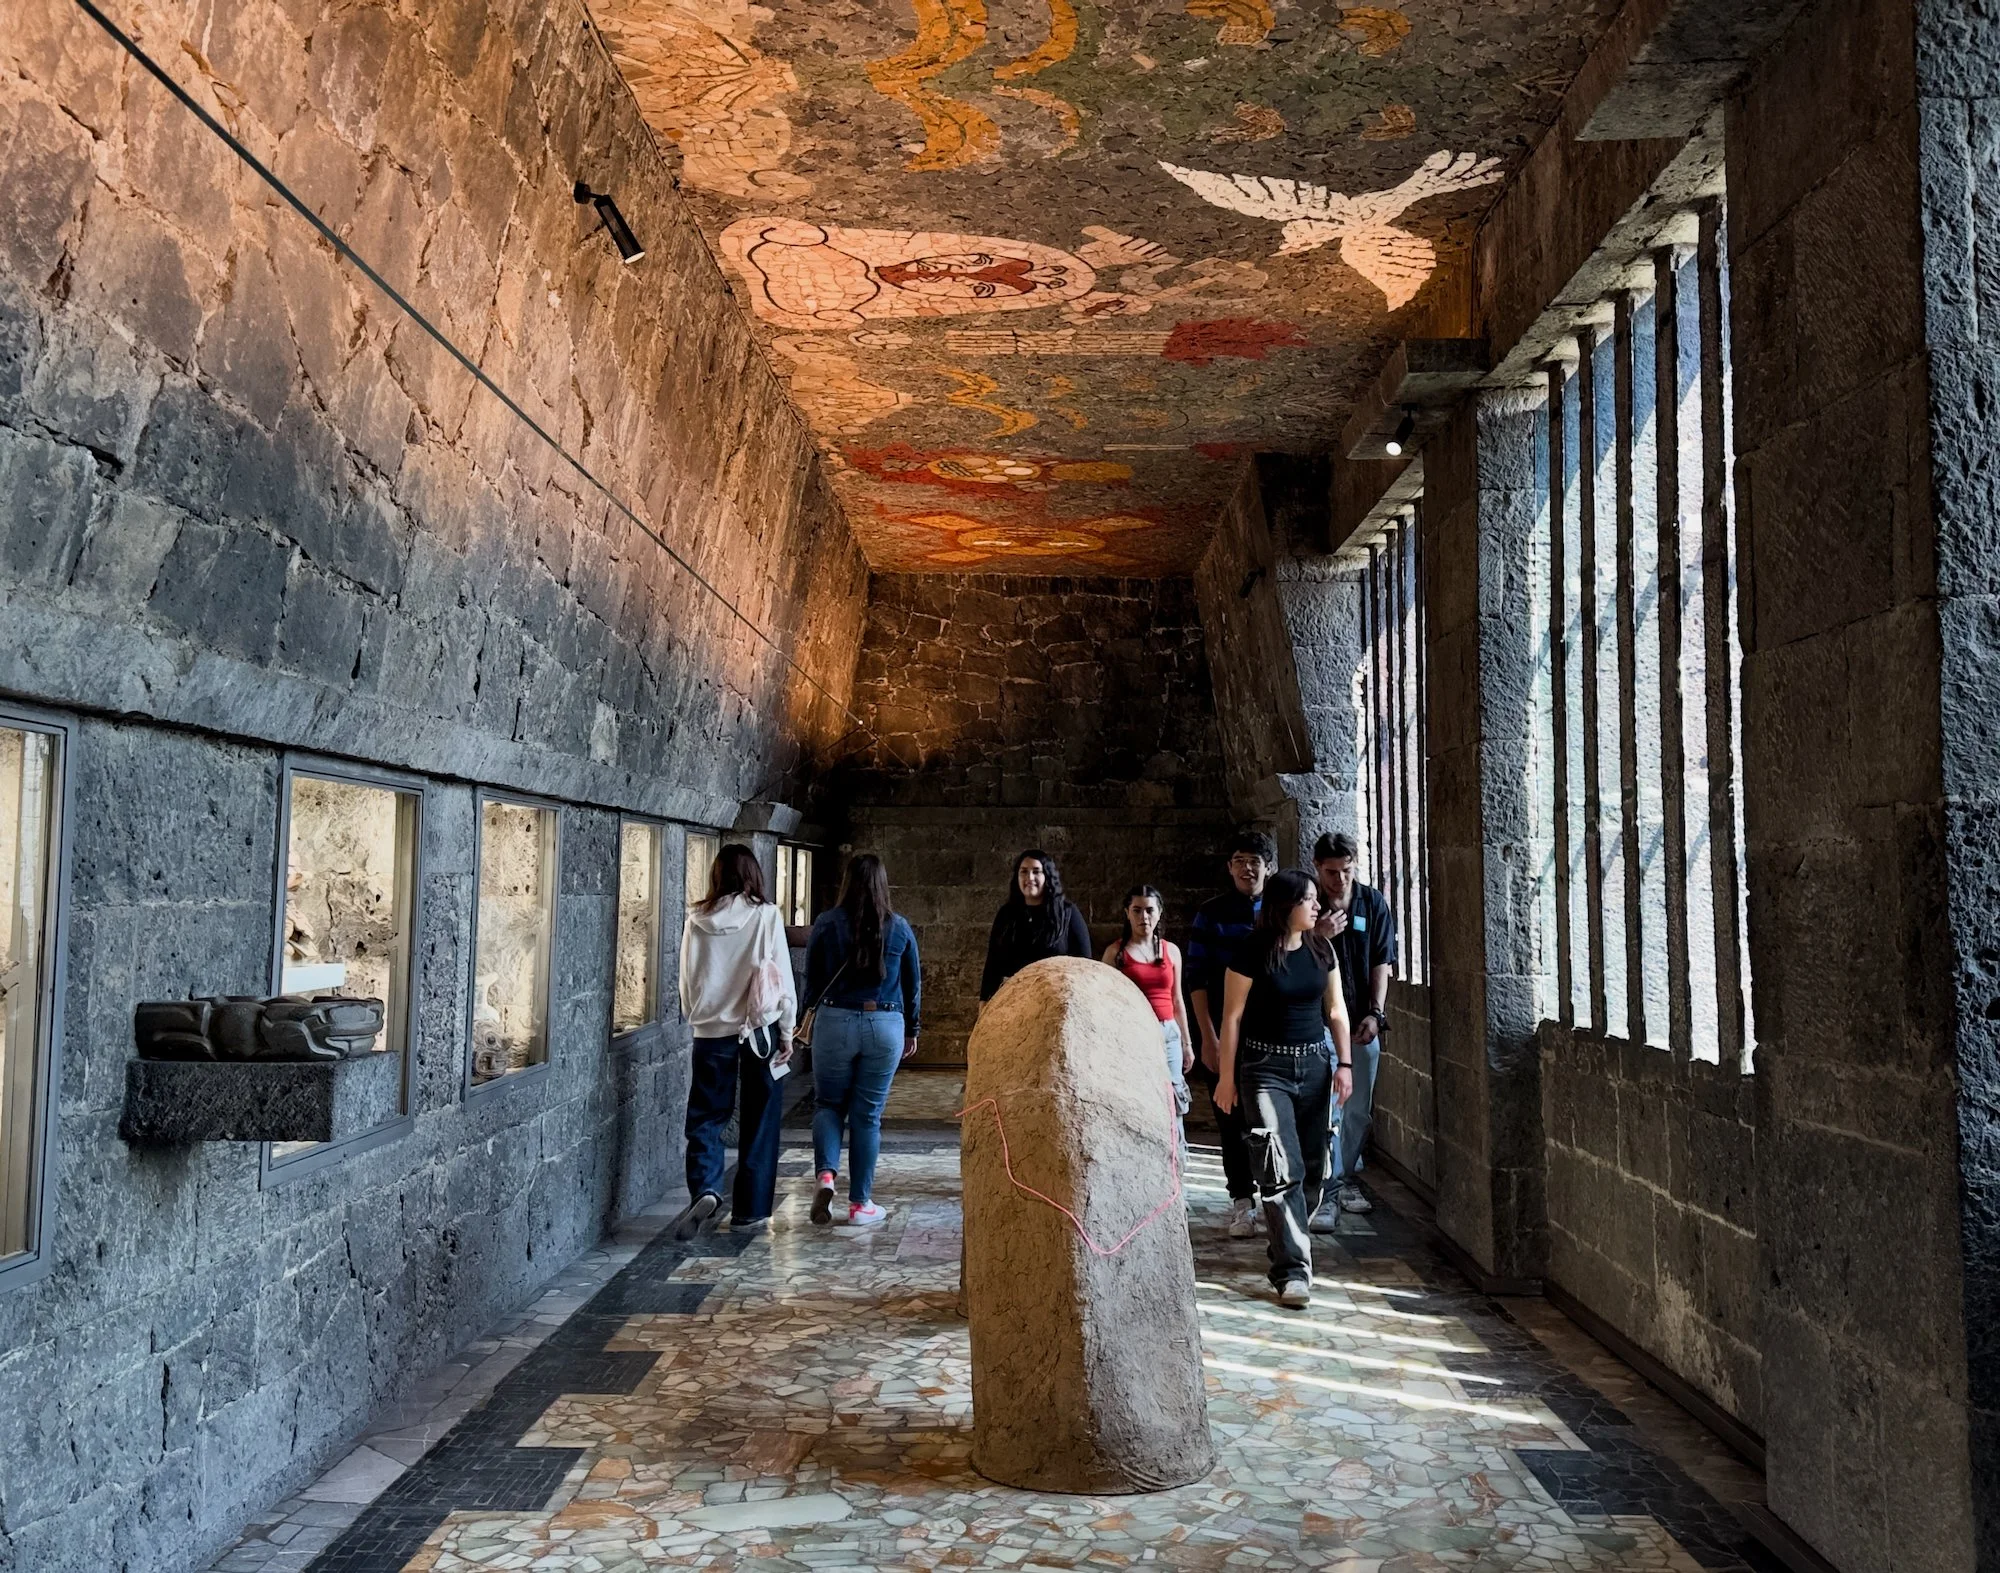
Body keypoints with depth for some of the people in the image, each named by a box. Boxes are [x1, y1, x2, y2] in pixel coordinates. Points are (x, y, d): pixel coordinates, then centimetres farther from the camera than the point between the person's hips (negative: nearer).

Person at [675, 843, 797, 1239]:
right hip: (759, 1028, -1)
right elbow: (782, 979, -4)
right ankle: (750, 1210, 13)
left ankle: (705, 1189, -13)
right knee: (759, 1121, 9)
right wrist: (786, 1032, 4)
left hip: (711, 1031, 1)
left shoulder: (697, 921, 0)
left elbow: (686, 981, 5)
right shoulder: (766, 916, -6)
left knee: (706, 1117, 10)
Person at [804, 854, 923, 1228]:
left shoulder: (827, 925, -4)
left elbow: (812, 982, 1)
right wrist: (912, 1030, 19)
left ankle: (826, 1175, -9)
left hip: (835, 1022, -1)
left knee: (828, 1105, 14)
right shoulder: (900, 927, 0)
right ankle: (860, 1203, 12)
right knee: (868, 1114, 8)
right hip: (885, 1026, 1)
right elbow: (913, 984, 7)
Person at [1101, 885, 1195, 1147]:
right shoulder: (1115, 952, 2)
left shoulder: (1171, 950, 11)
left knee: (1171, 1107, -1)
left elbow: (1177, 1000, 16)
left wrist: (1186, 1043, 16)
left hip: (1167, 1034, 3)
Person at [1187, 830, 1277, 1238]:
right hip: (1225, 1034, -1)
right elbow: (1196, 978, -2)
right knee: (1231, 1120, 3)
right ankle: (1242, 1202, 11)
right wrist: (1208, 1037, -8)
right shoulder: (1211, 913, 0)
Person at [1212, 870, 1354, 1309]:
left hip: (1313, 1064, 6)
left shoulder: (1320, 950, 7)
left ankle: (1290, 1242, 28)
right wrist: (1227, 1075, -5)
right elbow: (1233, 1016, -6)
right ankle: (1293, 1270, -10)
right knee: (1281, 1170, -12)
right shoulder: (1252, 953, -10)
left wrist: (1344, 1063, 7)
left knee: (1313, 1167, 8)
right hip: (1265, 1068, -6)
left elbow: (1336, 1009, 14)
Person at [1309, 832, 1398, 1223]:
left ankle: (1347, 1180, 27)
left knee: (1359, 1110, 12)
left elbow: (1381, 962, 4)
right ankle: (1325, 1194, -7)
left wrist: (1375, 1013, -4)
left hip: (1363, 1020, 4)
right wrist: (1320, 936, -20)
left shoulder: (1373, 902, 5)